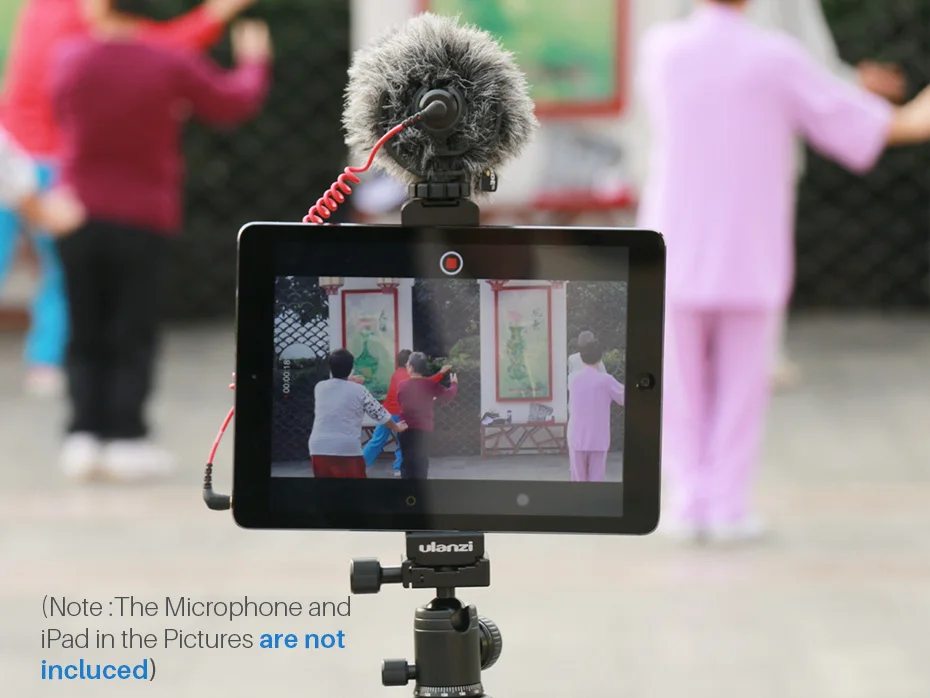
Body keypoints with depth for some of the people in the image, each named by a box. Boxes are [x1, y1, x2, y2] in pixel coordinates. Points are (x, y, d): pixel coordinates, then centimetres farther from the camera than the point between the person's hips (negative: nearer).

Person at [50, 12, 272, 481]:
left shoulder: (70, 59, -4)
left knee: (86, 337, 10)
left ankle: (83, 436, 4)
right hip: (143, 219, -2)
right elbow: (234, 103, 5)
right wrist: (254, 61, 25)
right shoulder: (170, 66, -10)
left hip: (79, 214, 2)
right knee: (133, 337, 3)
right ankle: (126, 438, -2)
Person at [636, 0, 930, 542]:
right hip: (750, 253, -1)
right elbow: (849, 123, -1)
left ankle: (690, 501, 7)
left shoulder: (661, 49, -4)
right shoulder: (776, 57, -10)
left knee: (682, 380, 11)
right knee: (742, 380, 7)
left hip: (679, 249, 1)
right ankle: (730, 507, 6)